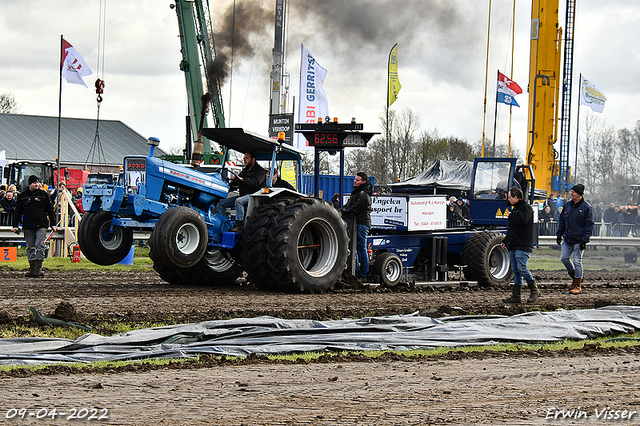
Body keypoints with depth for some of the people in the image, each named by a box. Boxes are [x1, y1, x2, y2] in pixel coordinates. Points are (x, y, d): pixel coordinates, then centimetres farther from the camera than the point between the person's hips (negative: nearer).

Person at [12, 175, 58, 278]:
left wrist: (53, 224, 4)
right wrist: (15, 225, 6)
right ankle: (32, 268, 11)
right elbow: (18, 211, 11)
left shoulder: (44, 194, 7)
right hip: (28, 226, 2)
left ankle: (38, 268, -12)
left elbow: (50, 210, 9)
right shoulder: (22, 196, 8)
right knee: (30, 248, 6)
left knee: (40, 246, -10)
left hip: (41, 226, -2)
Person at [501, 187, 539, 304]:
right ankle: (516, 296, 5)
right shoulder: (515, 208, 23)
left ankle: (534, 290, -2)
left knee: (521, 268, -16)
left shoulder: (526, 207, -7)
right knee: (516, 271, 6)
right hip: (513, 246, 10)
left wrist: (511, 216, -11)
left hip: (523, 246, -10)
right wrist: (505, 240, 26)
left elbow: (523, 220, -27)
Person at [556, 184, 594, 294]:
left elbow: (589, 224, -8)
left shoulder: (586, 207, -6)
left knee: (577, 261, -4)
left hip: (579, 240, -6)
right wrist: (559, 234, 10)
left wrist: (585, 239, -15)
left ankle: (578, 286, 4)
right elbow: (562, 221, 18)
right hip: (567, 239, 6)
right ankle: (575, 278, 25)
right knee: (564, 258, 4)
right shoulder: (568, 205, 12)